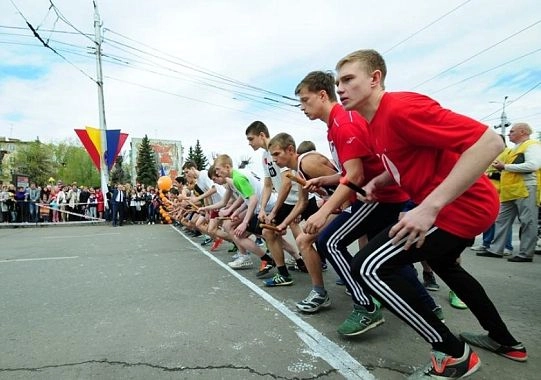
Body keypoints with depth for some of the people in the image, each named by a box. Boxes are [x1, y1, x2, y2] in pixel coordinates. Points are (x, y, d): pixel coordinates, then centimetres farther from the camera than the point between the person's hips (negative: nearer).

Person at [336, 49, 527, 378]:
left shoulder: (401, 107, -21)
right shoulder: (374, 124, 10)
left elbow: (489, 142, -27)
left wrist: (430, 206, -32)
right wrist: (378, 181, 4)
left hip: (462, 205, -11)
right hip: (451, 204, 11)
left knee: (368, 267, -15)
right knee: (442, 262, 33)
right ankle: (504, 341, 49)